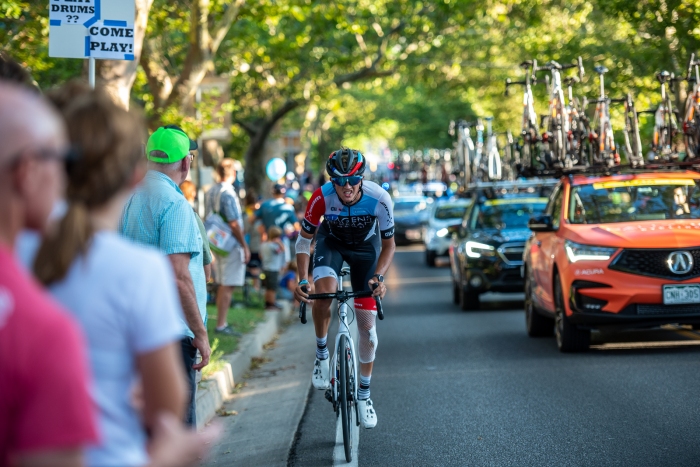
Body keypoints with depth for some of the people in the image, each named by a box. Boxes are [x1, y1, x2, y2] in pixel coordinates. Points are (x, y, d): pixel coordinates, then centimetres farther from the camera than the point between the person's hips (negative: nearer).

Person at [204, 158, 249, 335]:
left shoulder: (210, 192, 10)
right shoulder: (228, 193, -17)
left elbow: (207, 219, 16)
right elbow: (233, 224, -20)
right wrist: (245, 246, -15)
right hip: (231, 244, -9)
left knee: (223, 284, 16)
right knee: (228, 286, -6)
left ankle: (222, 322, 22)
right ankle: (221, 325, -6)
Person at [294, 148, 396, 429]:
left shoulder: (379, 199, -31)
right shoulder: (322, 198, -31)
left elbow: (388, 245, -16)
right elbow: (303, 241, -18)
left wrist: (379, 276, -31)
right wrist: (303, 280, -30)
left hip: (366, 246, 0)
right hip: (331, 242, 0)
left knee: (367, 322, -2)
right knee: (324, 291, -33)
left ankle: (364, 393, 13)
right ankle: (322, 354, -9)